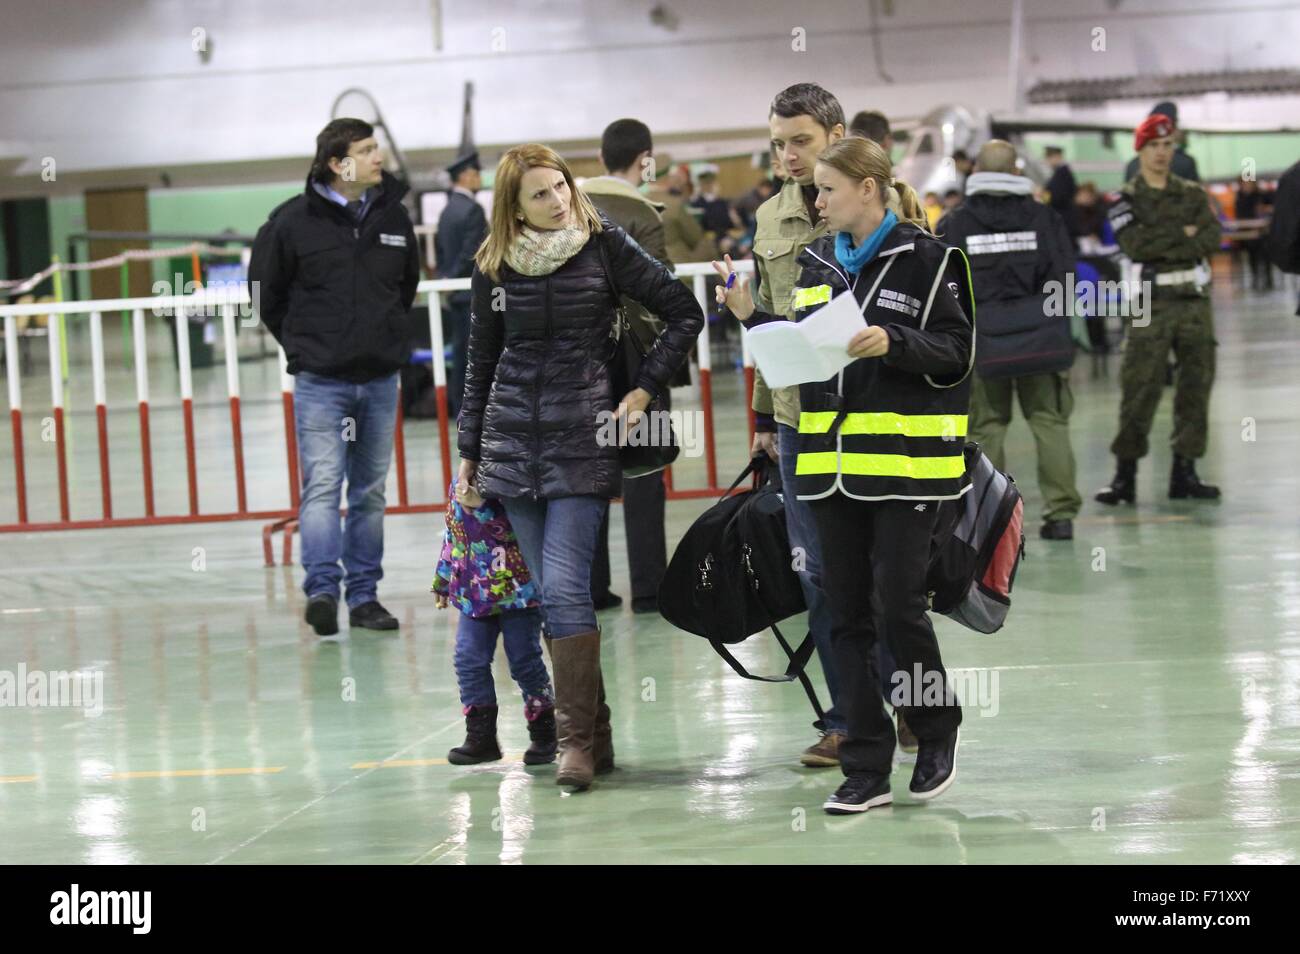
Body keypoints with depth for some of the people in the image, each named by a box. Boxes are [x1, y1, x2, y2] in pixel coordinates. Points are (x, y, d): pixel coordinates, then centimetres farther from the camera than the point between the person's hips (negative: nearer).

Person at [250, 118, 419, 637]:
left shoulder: (394, 217, 5)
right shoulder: (293, 221, -8)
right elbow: (265, 291, 3)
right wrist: (302, 344, 5)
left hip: (380, 379, 5)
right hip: (320, 381, -4)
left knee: (370, 492, 9)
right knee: (322, 486, -13)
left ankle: (364, 594, 15)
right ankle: (322, 589, -18)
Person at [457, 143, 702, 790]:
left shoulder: (604, 246, -2)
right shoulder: (493, 267, 6)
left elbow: (684, 313, 2)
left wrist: (644, 391, -3)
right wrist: (468, 451, 16)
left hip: (582, 439, -4)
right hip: (512, 441, 4)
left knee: (565, 589, -13)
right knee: (552, 592, 4)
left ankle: (578, 739, -9)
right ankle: (593, 731, 13)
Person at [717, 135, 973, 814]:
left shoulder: (926, 260, -5)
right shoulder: (818, 261, 13)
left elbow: (956, 354, -7)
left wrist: (893, 343, -21)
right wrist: (752, 317, 3)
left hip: (905, 460, -6)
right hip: (832, 458, 6)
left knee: (897, 607, -6)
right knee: (848, 615, 5)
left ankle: (938, 731, 19)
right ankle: (866, 769, 10)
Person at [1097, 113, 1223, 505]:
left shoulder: (1192, 194, 12)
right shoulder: (1126, 200, 3)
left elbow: (1211, 238, -3)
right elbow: (1135, 245, -13)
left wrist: (1161, 246, -11)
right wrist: (1183, 234, -8)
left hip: (1194, 297, 4)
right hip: (1151, 302, -4)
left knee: (1196, 383, 4)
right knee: (1139, 387, -8)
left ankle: (1184, 472, 11)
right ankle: (1125, 475, -4)